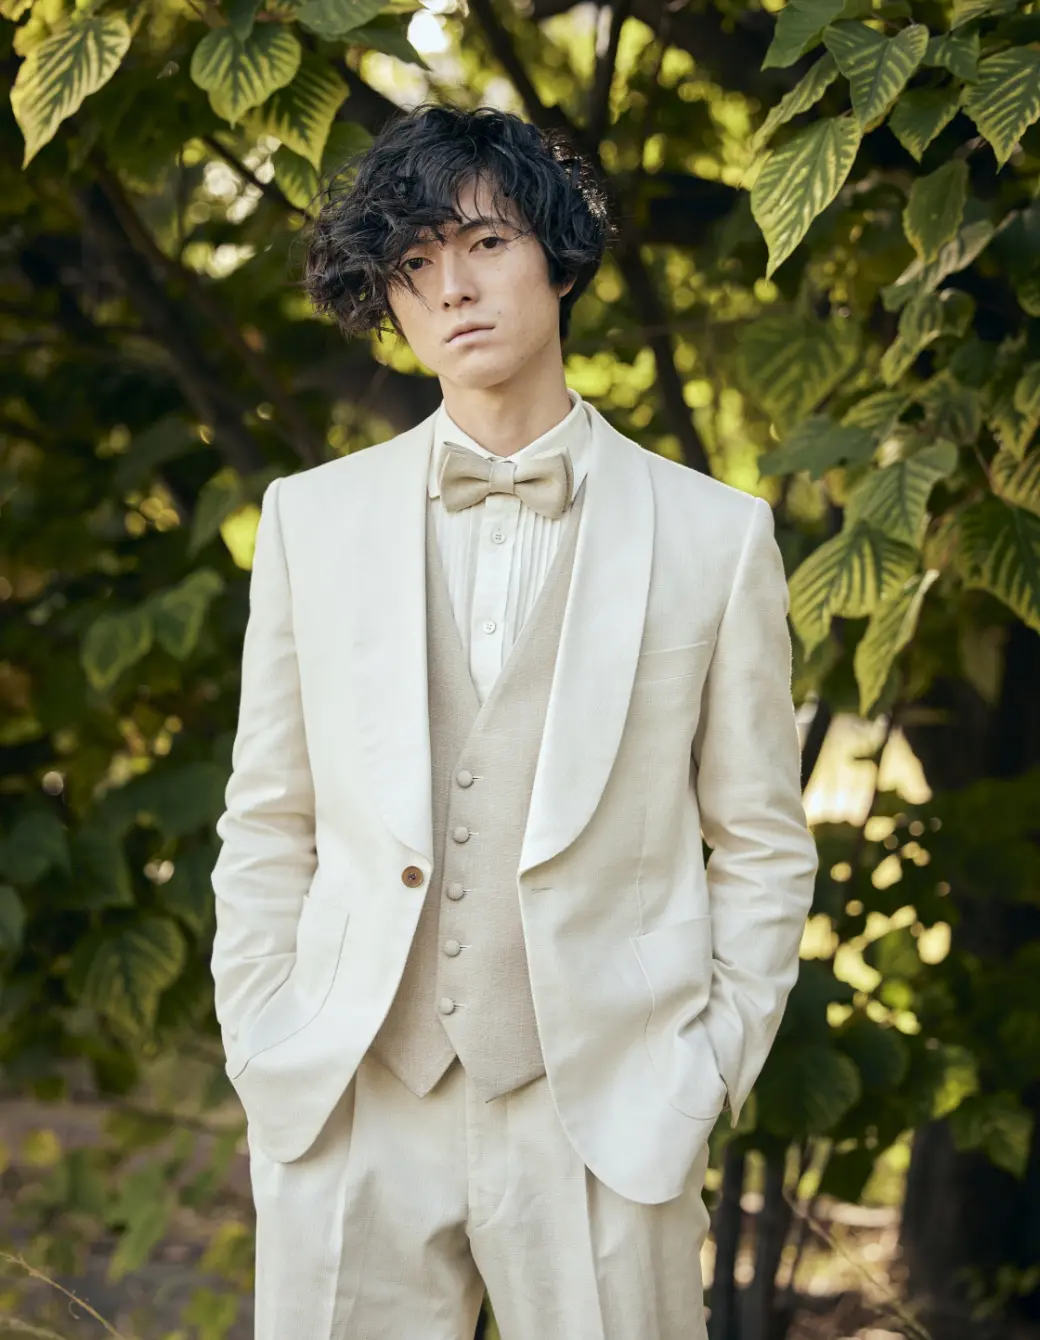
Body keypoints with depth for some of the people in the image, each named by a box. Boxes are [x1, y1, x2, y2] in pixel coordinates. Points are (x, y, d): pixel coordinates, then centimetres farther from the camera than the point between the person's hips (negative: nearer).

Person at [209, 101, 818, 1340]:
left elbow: (763, 847, 6)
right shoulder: (312, 520, 8)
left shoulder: (715, 538, 2)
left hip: (604, 1121, -1)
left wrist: (706, 1081, -1)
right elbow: (266, 828, 10)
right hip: (350, 1116, 2)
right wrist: (262, 1057, 4)